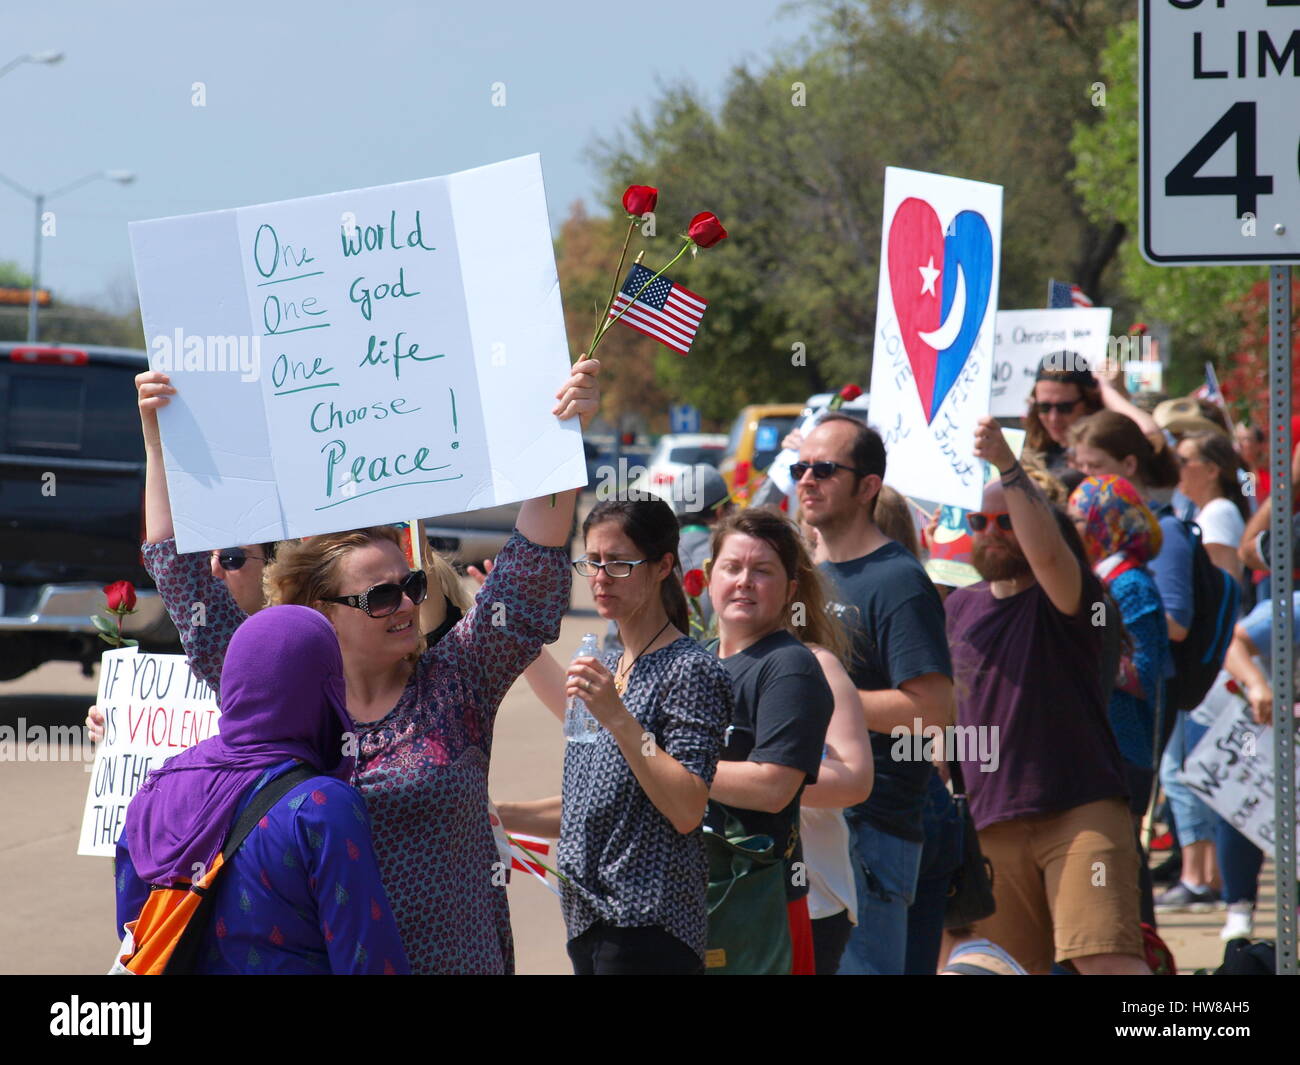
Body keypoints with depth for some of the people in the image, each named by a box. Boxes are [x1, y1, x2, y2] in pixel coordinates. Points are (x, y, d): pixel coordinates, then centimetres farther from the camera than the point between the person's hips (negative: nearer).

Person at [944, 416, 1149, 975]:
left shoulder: (1067, 596, -3)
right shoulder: (960, 607, 14)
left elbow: (1047, 551, -26)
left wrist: (1008, 466, -34)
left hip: (1081, 808, -6)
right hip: (990, 820, 6)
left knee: (1107, 956, -18)